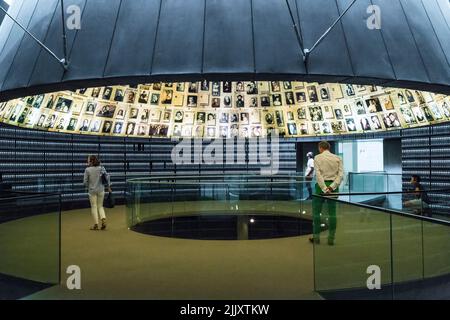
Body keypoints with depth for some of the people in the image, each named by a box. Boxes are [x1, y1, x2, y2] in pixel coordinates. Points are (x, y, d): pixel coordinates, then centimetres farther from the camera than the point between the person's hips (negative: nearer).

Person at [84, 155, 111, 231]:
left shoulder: (87, 170, -8)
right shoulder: (101, 168, -1)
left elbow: (85, 181, -6)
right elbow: (107, 176, -7)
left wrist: (88, 187, 14)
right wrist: (108, 186, 0)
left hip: (92, 190, -2)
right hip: (101, 190, 2)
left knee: (94, 207, 6)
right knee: (100, 206, 14)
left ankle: (96, 224, 7)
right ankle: (103, 219, -5)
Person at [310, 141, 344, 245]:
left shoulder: (318, 157, -1)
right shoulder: (338, 158, 7)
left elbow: (318, 174, -12)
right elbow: (341, 175, -4)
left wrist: (324, 189, -15)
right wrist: (332, 187, -12)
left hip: (321, 186, -3)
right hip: (333, 187, 3)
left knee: (316, 211, 7)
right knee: (332, 213, 6)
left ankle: (316, 237, 8)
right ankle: (331, 238, 9)